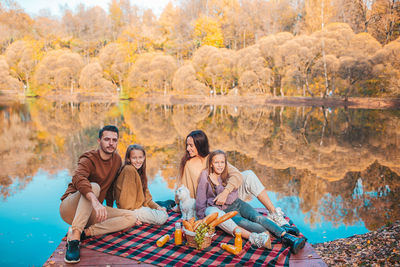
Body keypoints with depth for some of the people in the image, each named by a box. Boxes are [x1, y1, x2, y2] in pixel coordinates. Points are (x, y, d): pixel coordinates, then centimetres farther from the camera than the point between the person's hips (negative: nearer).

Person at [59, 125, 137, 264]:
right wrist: (95, 202, -52)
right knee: (94, 186, -35)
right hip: (70, 207, -6)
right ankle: (74, 236, -39)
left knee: (131, 217, -12)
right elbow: (78, 178, -37)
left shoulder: (117, 160, 6)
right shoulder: (89, 159, -15)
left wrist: (109, 209, 15)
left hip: (91, 212, 6)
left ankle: (85, 232, -22)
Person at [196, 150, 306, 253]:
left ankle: (287, 236, -39)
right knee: (244, 223, -34)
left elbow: (232, 196, 3)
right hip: (225, 210, -4)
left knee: (258, 217, -24)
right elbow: (200, 199, -2)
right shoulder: (205, 176, -8)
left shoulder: (227, 174, 5)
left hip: (237, 203, 5)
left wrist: (217, 184, -5)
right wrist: (202, 219, -1)